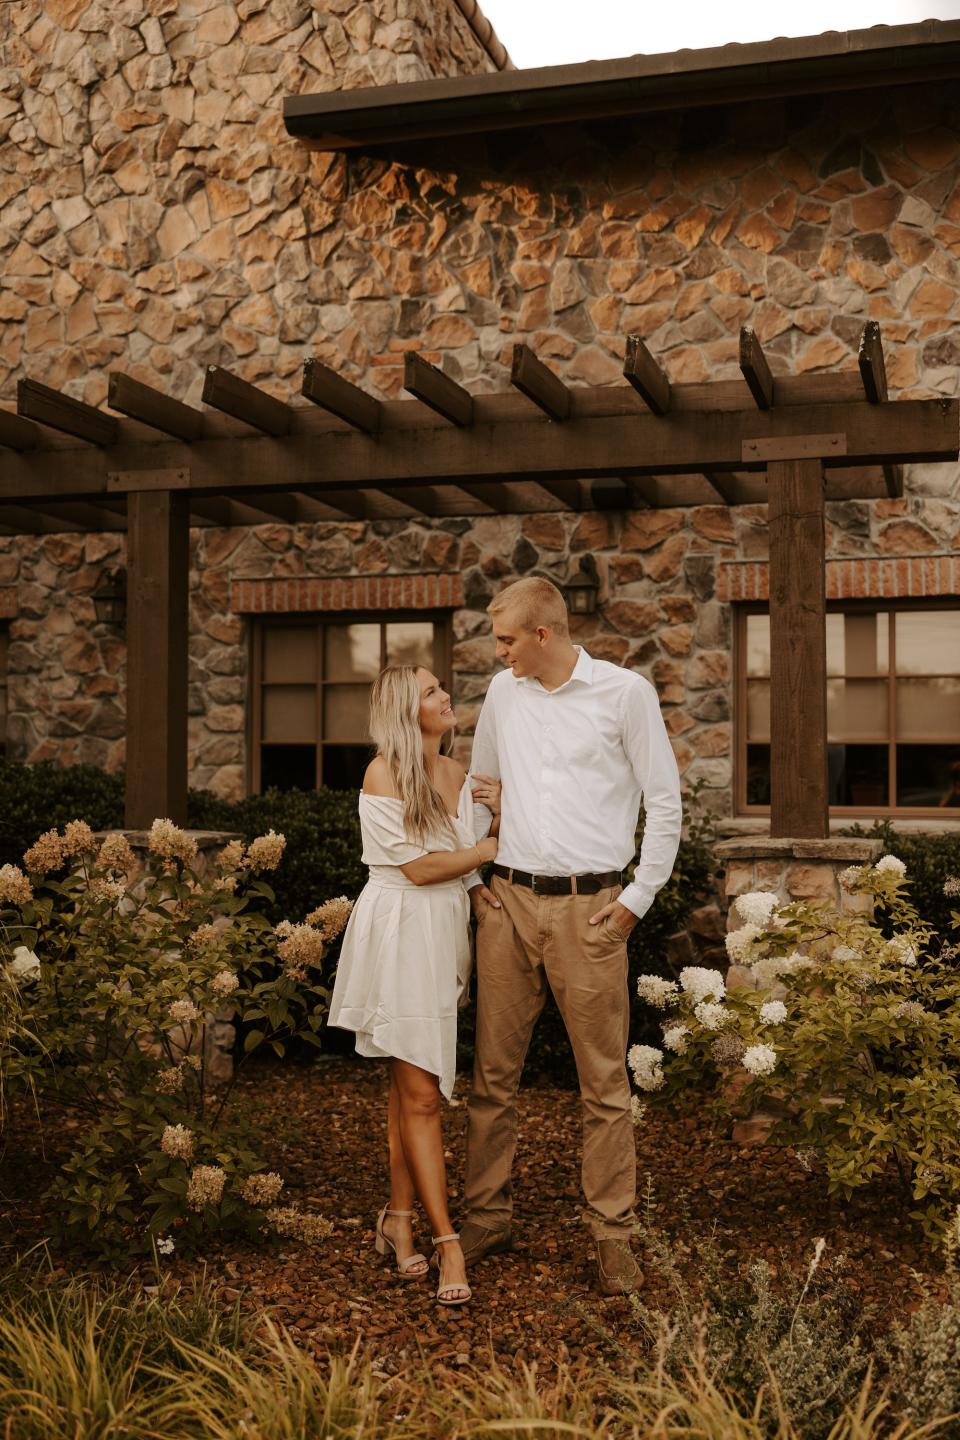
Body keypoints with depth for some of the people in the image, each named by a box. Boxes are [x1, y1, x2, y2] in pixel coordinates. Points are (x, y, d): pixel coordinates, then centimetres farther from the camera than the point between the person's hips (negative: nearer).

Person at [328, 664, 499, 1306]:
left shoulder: (457, 773, 12)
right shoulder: (382, 775, -10)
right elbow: (419, 867, -13)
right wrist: (495, 848, -5)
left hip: (447, 933, 7)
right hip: (401, 934, -7)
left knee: (412, 1086, 11)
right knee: (420, 1093, -4)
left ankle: (399, 1217, 20)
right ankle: (447, 1241, 0)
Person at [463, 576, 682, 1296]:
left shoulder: (625, 692, -4)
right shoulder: (503, 692, 10)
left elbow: (665, 802, -1)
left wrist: (638, 898, -4)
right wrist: (470, 877, 15)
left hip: (590, 907, -4)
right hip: (509, 902, 4)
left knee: (604, 1080, 2)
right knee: (493, 1071, 9)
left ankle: (613, 1234, 13)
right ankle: (488, 1216, 22)